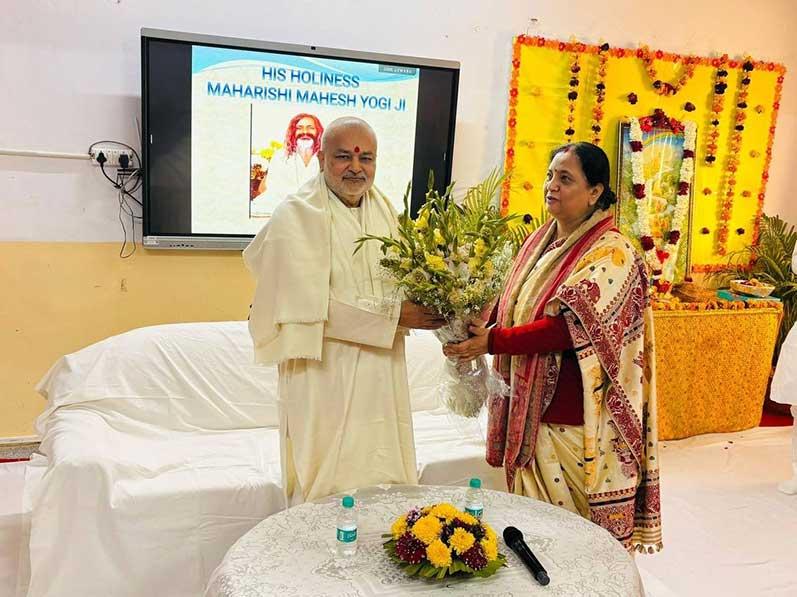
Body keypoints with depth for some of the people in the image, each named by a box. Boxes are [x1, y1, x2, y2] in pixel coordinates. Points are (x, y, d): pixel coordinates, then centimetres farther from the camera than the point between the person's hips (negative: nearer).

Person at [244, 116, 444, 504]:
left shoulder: (383, 209, 9)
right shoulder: (297, 215, -14)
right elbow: (313, 306, -20)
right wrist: (394, 315, -20)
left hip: (381, 374, 7)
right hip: (326, 377, -6)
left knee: (387, 493, 16)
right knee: (330, 497, 5)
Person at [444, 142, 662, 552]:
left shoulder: (611, 253, -14)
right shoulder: (539, 242, 9)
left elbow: (571, 327, -24)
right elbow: (510, 306, 10)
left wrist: (493, 341, -25)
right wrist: (478, 327, -10)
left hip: (576, 422, -7)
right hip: (532, 410, 7)